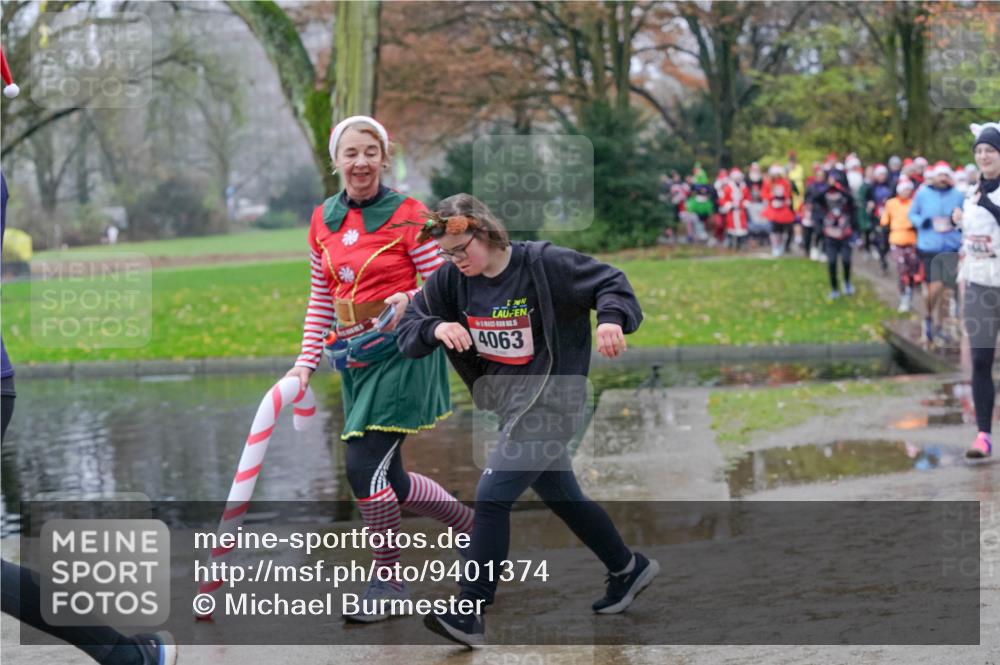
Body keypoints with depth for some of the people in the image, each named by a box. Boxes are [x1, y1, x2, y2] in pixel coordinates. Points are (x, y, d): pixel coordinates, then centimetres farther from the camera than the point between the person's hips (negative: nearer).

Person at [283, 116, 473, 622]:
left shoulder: (407, 214, -8)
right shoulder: (322, 220, 8)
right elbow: (320, 299, 14)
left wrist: (410, 301, -26)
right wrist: (306, 362, 8)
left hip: (402, 353, -7)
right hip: (355, 357, 7)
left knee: (364, 466, -13)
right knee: (389, 481, 10)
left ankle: (388, 582, 4)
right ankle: (474, 526, 33)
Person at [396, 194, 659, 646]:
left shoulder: (544, 264, -18)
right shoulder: (452, 279, -2)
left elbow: (610, 283, -13)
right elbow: (408, 327, -3)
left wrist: (611, 319, -33)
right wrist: (435, 328, -25)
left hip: (549, 401, -7)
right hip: (508, 406, 8)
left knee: (491, 498, -15)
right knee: (562, 498, 20)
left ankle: (469, 615, -11)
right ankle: (628, 569, 40)